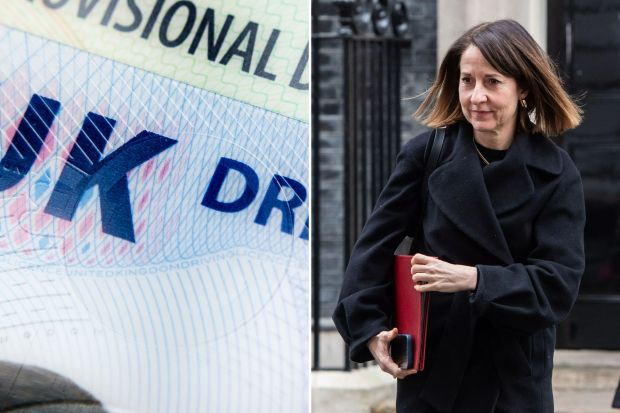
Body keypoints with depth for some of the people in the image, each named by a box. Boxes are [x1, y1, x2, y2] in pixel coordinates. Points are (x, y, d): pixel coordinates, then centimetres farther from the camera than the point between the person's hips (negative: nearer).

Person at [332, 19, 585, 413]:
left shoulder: (556, 173, -5)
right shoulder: (427, 153, -3)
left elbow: (560, 282, -11)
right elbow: (376, 246, -1)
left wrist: (475, 279, -22)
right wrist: (370, 328, -11)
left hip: (516, 375, 0)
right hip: (433, 368, 0)